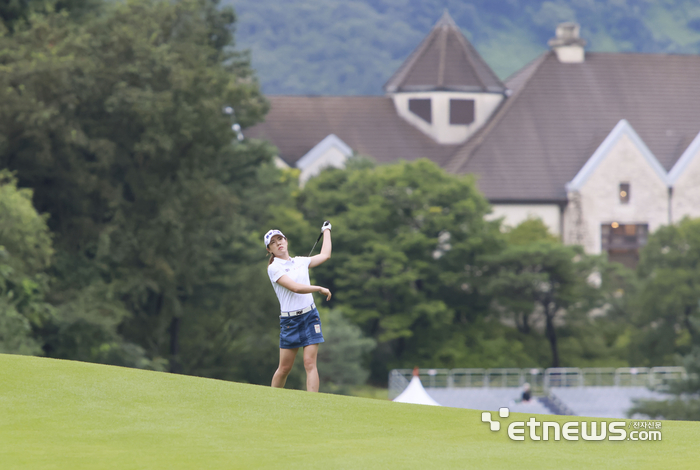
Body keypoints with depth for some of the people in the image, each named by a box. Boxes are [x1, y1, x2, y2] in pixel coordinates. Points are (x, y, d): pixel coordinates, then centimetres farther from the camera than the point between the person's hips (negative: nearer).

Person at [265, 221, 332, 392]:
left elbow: (325, 255, 24)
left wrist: (327, 231, 32)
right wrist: (320, 289, -8)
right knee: (285, 368, 1)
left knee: (310, 363, -8)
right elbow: (295, 288, -14)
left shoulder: (300, 261, 13)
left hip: (310, 316, 3)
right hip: (290, 320, -3)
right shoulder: (273, 268, -4)